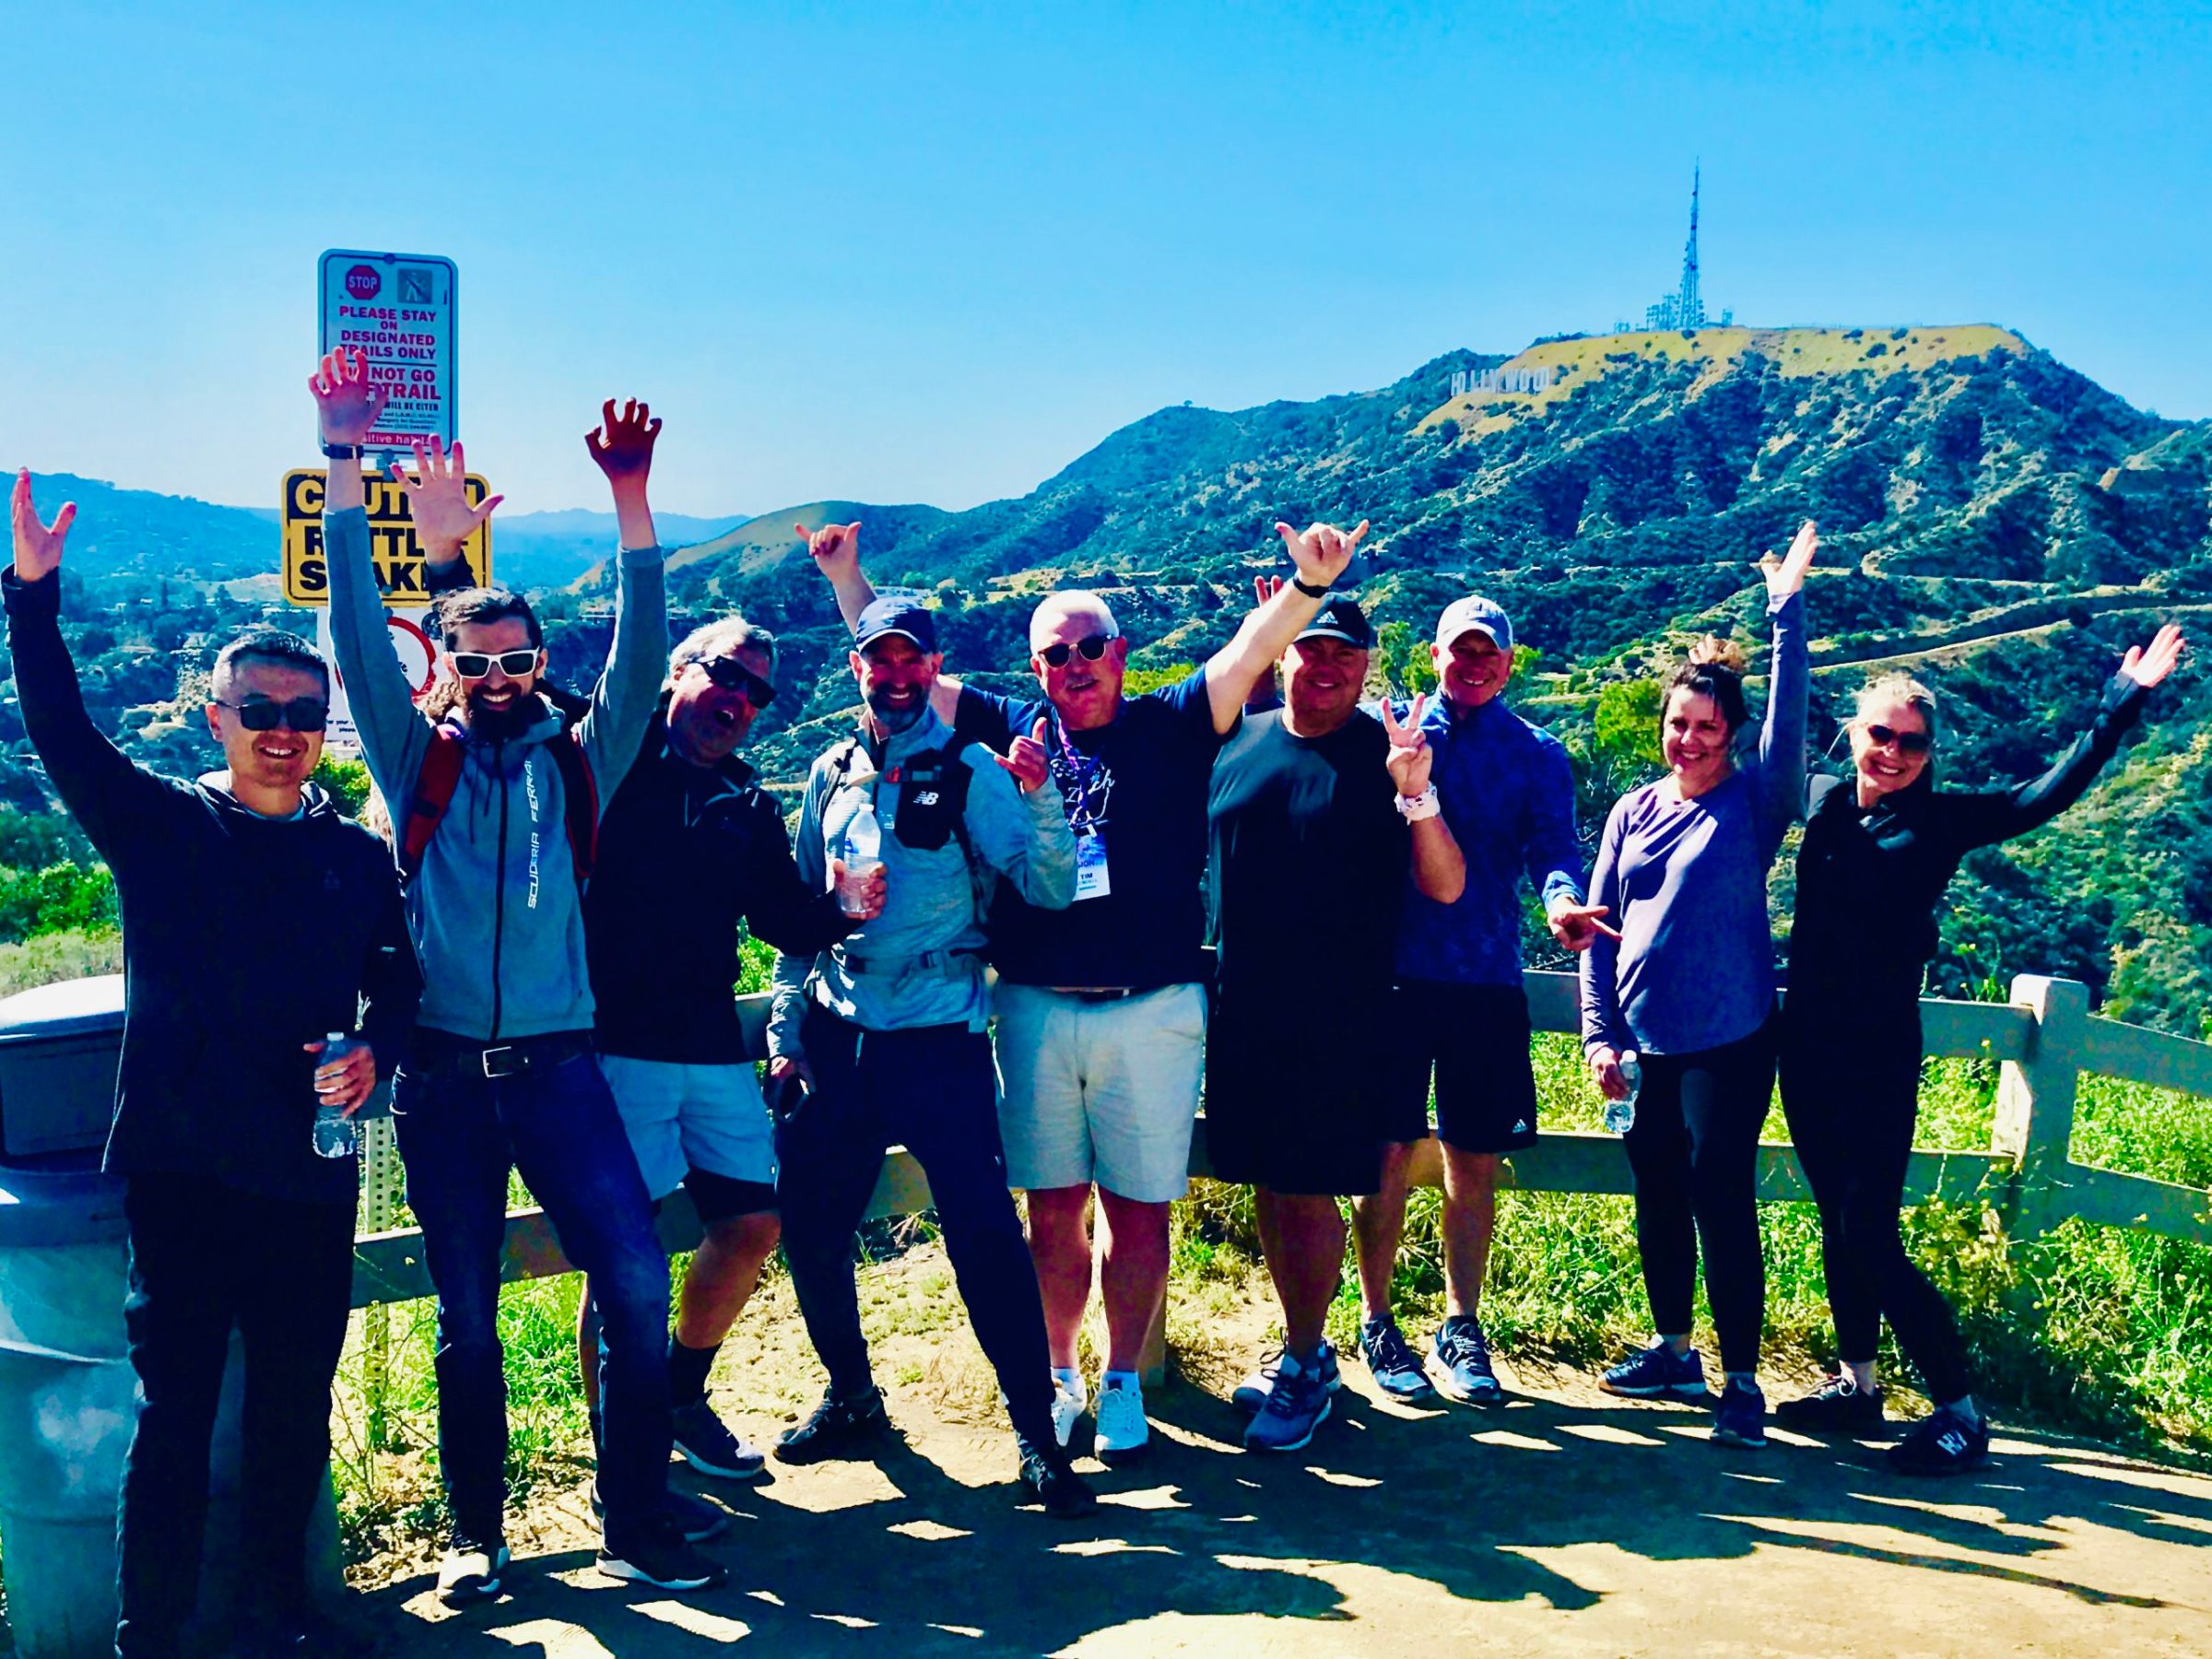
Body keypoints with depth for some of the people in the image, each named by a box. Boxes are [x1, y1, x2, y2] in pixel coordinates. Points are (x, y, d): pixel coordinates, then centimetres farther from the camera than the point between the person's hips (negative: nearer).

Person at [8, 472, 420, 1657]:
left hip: (310, 1177, 2)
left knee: (294, 1415, 9)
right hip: (180, 1169, -2)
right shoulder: (158, 826, 4)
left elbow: (397, 982, 14)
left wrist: (373, 1051, -7)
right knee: (172, 1413, 0)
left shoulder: (359, 858, 9)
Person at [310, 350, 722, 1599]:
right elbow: (360, 634, -2)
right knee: (467, 1315, 7)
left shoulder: (580, 763, 8)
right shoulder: (418, 758, 8)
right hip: (444, 1073, 0)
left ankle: (640, 1530, 2)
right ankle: (478, 1534, 22)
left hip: (559, 1065, 0)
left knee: (637, 1275, -10)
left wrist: (633, 505, -14)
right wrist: (347, 469, -10)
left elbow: (639, 658, -4)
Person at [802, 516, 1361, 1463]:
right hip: (1037, 1011, 2)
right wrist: (847, 575, 10)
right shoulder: (1009, 730, 9)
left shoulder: (1170, 728, 4)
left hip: (1152, 1016, -1)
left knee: (1136, 1207, 6)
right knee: (1052, 1209, 9)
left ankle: (1122, 1386, 21)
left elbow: (1254, 649, -8)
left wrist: (1309, 583, -25)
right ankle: (1056, 1379, 25)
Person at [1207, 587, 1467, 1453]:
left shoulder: (1388, 754, -4)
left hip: (1338, 1020, -4)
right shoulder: (1235, 743, 6)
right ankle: (1302, 1346, 29)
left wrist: (1418, 795, -27)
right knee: (1267, 1188, 12)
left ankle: (1305, 1366, 16)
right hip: (1241, 1015, 4)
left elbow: (1446, 888, -11)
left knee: (1308, 1192, 0)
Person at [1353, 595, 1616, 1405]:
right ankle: (1376, 1323, 17)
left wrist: (1562, 899, -27)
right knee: (1386, 1154, 0)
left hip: (1487, 980, 2)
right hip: (1392, 972, -1)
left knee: (1474, 1162, 7)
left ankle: (1460, 1329, 21)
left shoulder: (1538, 754, 9)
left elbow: (1552, 845, -5)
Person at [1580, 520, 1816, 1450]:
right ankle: (1673, 1352, 28)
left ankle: (1742, 1382, 4)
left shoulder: (1752, 805, -1)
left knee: (1722, 1202, -5)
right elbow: (1598, 927, 9)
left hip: (1728, 1041, -4)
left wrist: (1787, 615, -22)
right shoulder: (1632, 812, 9)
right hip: (1642, 1041, 4)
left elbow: (1788, 724, -17)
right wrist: (1599, 1033, 2)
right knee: (1658, 1199, 12)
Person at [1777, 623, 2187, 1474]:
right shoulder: (1821, 799, 6)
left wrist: (2120, 705, -15)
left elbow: (2051, 794, -10)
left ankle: (1960, 1412, 3)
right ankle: (1855, 1385, 29)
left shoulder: (1942, 821, -4)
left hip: (1880, 1059, -5)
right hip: (1806, 1049, 5)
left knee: (1870, 1239, -8)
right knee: (1838, 1223, 14)